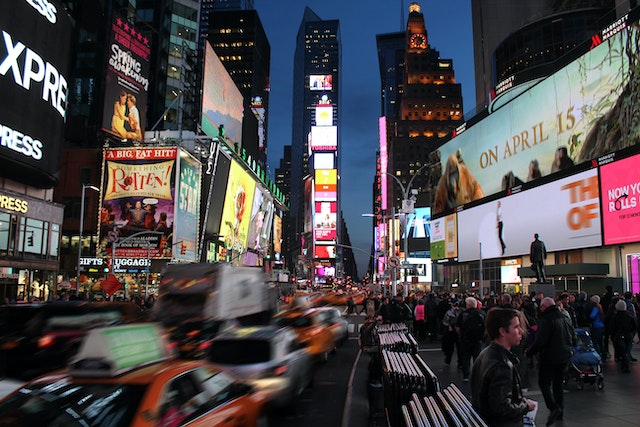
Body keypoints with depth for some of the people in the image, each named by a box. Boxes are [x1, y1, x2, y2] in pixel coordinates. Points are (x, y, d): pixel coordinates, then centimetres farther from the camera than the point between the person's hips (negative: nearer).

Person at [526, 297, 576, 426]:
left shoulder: (545, 320, -19)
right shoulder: (565, 319, 8)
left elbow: (540, 342, -22)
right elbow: (574, 339, 16)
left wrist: (529, 353, -9)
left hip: (549, 358, -8)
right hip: (564, 358, 8)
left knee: (544, 383, 0)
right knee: (558, 384, 18)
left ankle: (554, 408, -15)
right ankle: (560, 411, 22)